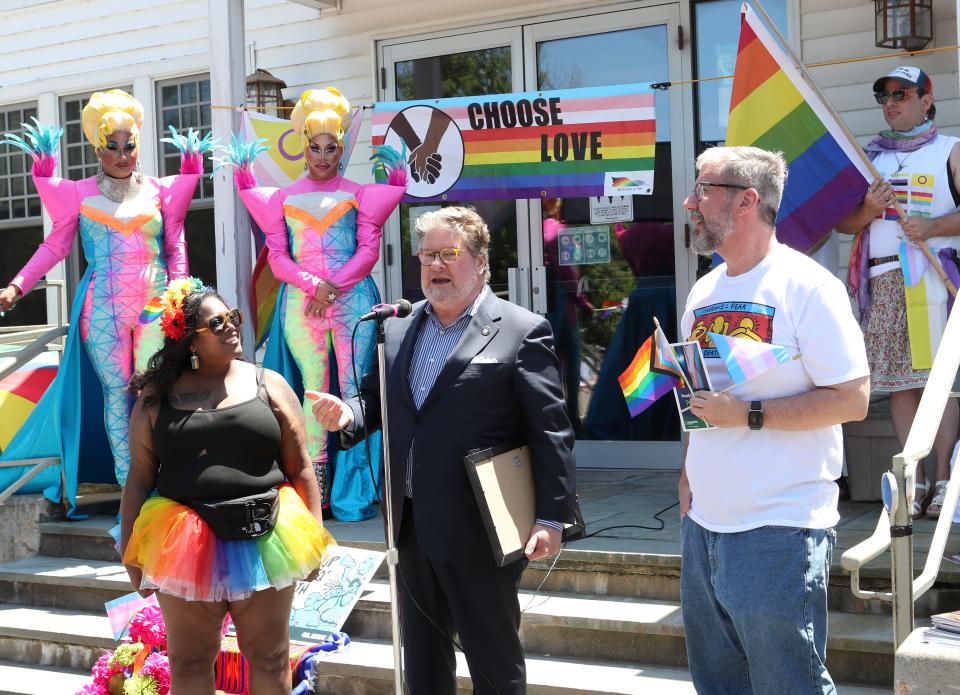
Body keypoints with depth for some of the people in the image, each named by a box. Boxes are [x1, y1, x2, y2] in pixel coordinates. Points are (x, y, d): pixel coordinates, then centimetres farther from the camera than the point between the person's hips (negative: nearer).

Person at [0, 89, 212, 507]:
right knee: (116, 391, 0)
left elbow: (175, 246, 10)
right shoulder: (79, 193, 8)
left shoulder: (158, 190, 9)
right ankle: (127, 485, 2)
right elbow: (56, 245, 6)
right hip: (103, 308, 0)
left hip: (155, 305, 0)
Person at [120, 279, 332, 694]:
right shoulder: (157, 398, 4)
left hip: (263, 542, 0)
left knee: (270, 659, 9)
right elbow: (139, 477, 5)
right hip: (185, 546, 0)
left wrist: (313, 538, 0)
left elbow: (300, 469, 4)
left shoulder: (268, 385, 4)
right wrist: (130, 550, 1)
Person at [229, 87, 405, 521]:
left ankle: (354, 491, -4)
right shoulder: (283, 198, 13)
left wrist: (334, 286, -10)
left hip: (352, 300, -1)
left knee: (354, 389, -6)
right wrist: (314, 285, -9)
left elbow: (368, 250, 2)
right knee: (314, 389, 0)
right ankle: (314, 484, 3)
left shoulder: (357, 194, 10)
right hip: (300, 304, 1)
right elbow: (277, 256, 6)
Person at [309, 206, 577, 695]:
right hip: (412, 524, 6)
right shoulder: (397, 328, 10)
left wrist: (551, 518, -16)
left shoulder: (522, 332, -8)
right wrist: (349, 415, -7)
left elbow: (551, 433, -11)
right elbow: (376, 398, 17)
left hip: (478, 529, -6)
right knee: (421, 655, 19)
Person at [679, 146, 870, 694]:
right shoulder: (704, 292, 13)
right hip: (704, 522, 8)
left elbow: (852, 400, -16)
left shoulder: (807, 285, -11)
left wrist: (747, 415, -21)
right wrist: (687, 476, 10)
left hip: (778, 529, -8)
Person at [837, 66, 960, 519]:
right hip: (882, 279, 3)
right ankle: (914, 481, 6)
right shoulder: (868, 155, 19)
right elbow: (842, 222, 14)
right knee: (898, 382, 1)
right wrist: (868, 210, -6)